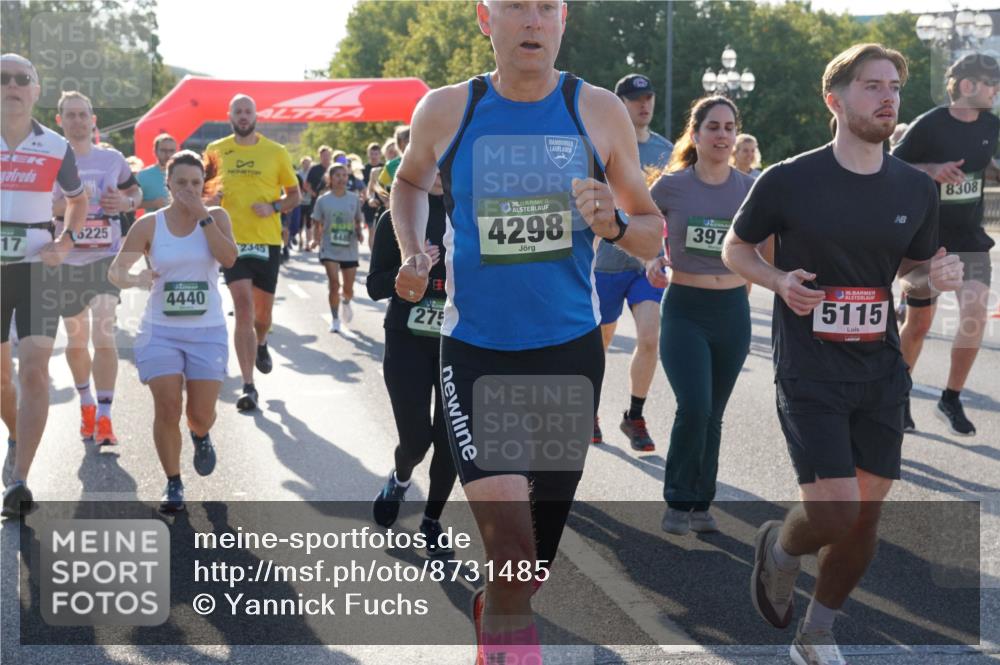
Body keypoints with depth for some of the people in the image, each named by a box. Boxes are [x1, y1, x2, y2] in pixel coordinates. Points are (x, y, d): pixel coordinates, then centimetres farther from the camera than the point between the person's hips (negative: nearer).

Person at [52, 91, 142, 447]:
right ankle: (86, 404, 35)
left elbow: (135, 191, 19)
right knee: (76, 340, 13)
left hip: (105, 258, -1)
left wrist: (126, 202, -4)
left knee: (104, 337, -13)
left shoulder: (113, 159, 4)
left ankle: (103, 418, -12)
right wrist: (64, 204, -21)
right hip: (65, 261, 1)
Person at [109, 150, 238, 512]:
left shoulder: (216, 217, 0)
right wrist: (136, 279, -22)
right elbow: (115, 271, 0)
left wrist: (202, 215, -18)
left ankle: (201, 436, 38)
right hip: (161, 330, 0)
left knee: (201, 413, 0)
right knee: (167, 408, -8)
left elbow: (229, 258, -18)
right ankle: (173, 483, 10)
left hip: (208, 331, 0)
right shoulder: (149, 225, -1)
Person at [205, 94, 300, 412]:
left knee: (263, 310, 12)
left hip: (267, 240, 1)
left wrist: (274, 207, -12)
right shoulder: (216, 150, 4)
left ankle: (260, 343, 50)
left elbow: (295, 194, 8)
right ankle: (248, 386, -9)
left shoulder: (276, 152, 2)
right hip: (232, 239, -1)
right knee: (243, 307, -12)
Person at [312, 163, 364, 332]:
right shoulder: (323, 200, -2)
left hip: (349, 250, 2)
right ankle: (335, 319, 2)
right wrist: (317, 238, -11)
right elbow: (317, 223, 4)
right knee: (334, 283, -14)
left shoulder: (354, 199, 3)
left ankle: (346, 303, 42)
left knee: (348, 288, 6)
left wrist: (359, 233, -7)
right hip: (330, 249, -2)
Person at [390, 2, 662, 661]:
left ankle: (489, 609, 47)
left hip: (570, 352, 2)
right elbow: (410, 181, 18)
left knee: (536, 562, 16)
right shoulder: (446, 110, -4)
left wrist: (615, 225, -17)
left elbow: (653, 231, 4)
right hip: (475, 354, -2)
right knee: (513, 553, -20)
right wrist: (412, 253, 1)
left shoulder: (599, 112, -3)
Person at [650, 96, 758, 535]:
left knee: (712, 414, 10)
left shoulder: (750, 189, 1)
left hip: (733, 310, 3)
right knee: (694, 407, -16)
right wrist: (653, 261, -7)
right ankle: (678, 502, 1)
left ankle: (701, 505, 23)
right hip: (684, 310, -3)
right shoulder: (672, 186, -5)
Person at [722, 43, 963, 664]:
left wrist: (940, 273, -5)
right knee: (834, 514, -14)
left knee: (866, 518, 7)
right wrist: (780, 281, -14)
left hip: (881, 369, 5)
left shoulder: (917, 189, 4)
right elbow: (736, 247, 5)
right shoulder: (787, 181, -8)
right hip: (809, 372, -4)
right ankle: (780, 547, 23)